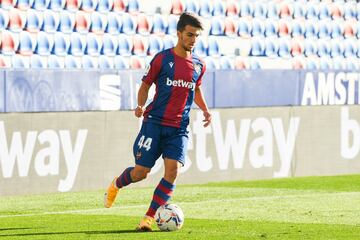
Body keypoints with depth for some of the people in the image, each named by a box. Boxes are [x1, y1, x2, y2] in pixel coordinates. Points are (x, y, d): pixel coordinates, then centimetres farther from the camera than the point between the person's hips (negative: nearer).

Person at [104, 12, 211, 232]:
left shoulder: (198, 65, 8)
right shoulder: (162, 59, -4)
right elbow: (145, 85, 5)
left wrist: (205, 110, 10)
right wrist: (140, 106, -13)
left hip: (179, 128, 3)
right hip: (155, 122, -3)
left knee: (173, 169, -17)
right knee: (141, 172, -3)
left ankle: (149, 218, -9)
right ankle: (116, 184, 34)